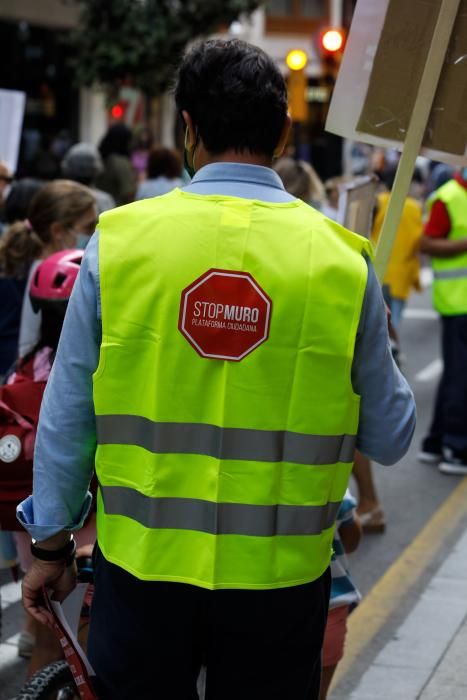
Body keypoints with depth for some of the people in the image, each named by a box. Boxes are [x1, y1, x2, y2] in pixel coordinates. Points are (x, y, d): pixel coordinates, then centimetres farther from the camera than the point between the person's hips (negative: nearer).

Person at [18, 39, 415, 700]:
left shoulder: (120, 242, -8)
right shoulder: (342, 260, -8)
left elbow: (67, 416, -2)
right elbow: (389, 438, 1)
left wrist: (51, 544, 11)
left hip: (144, 565, 0)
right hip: (280, 576, 0)